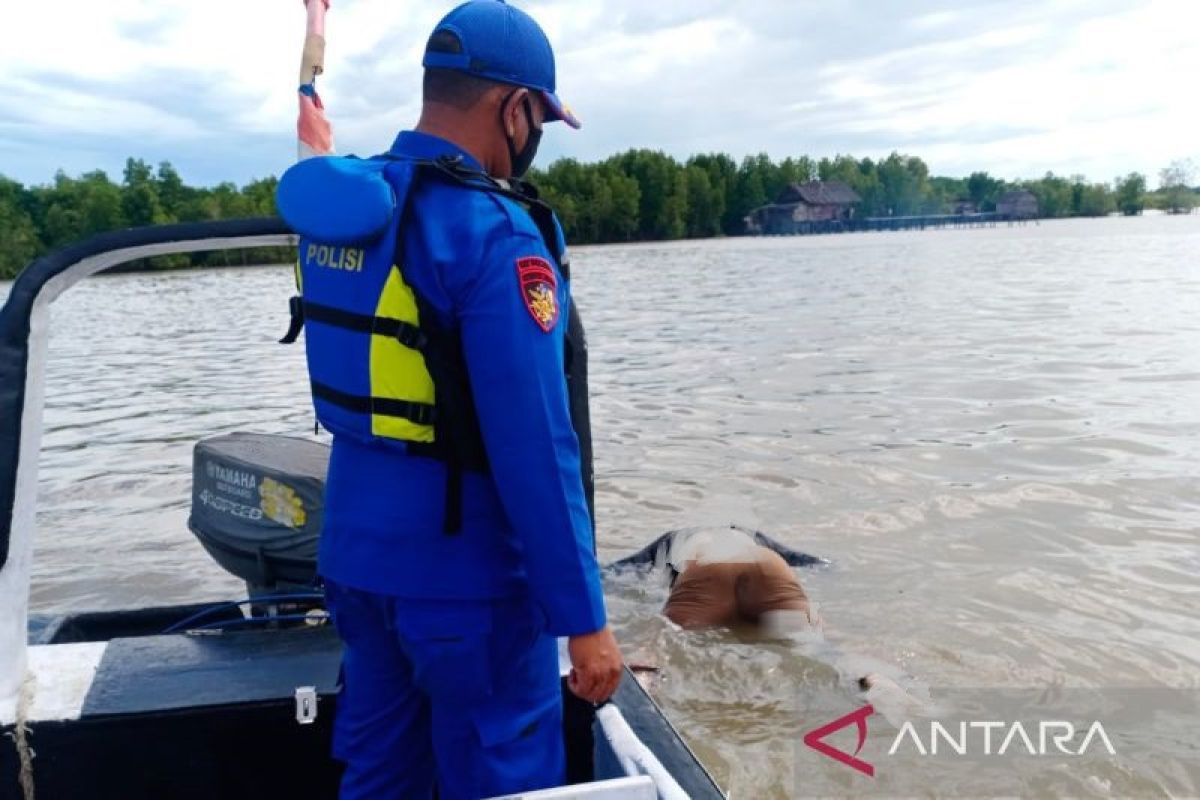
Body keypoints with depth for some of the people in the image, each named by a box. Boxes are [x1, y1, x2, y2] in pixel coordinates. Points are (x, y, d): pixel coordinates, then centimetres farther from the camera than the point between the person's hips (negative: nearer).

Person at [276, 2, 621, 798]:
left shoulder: (343, 212, 5)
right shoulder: (493, 233, -20)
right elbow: (535, 449, -24)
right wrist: (583, 617, -18)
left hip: (356, 548, 8)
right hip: (464, 570, -8)